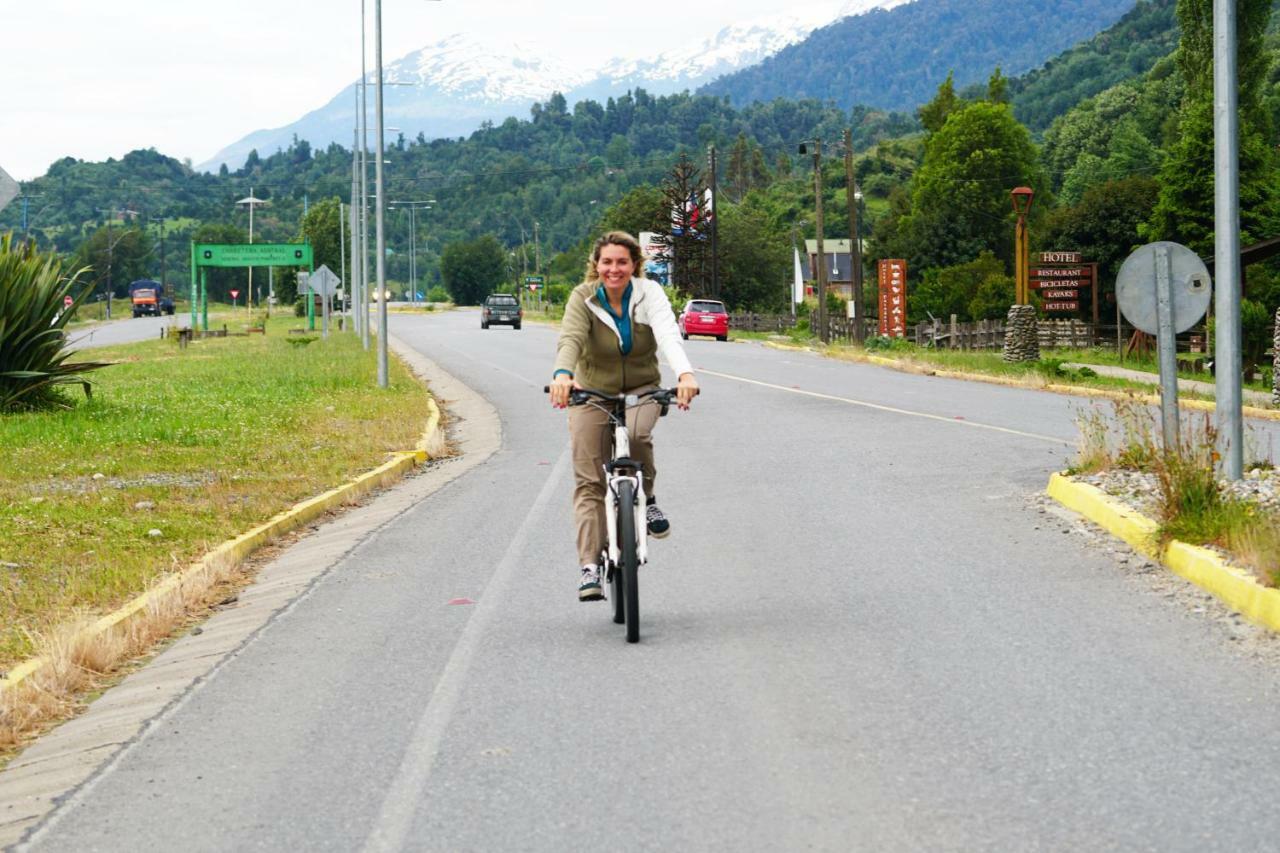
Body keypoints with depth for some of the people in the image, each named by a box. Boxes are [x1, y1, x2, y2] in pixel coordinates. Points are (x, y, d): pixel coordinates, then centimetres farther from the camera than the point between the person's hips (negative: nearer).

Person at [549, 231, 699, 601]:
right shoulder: (583, 297, -13)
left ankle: (647, 499, -6)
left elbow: (668, 335, -29)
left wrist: (685, 374, -49)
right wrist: (562, 374, -52)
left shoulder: (649, 294, -12)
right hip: (592, 391, 0)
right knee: (588, 481, -8)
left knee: (636, 435, -34)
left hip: (641, 389, 0)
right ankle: (590, 567, -8)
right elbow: (570, 338, -30)